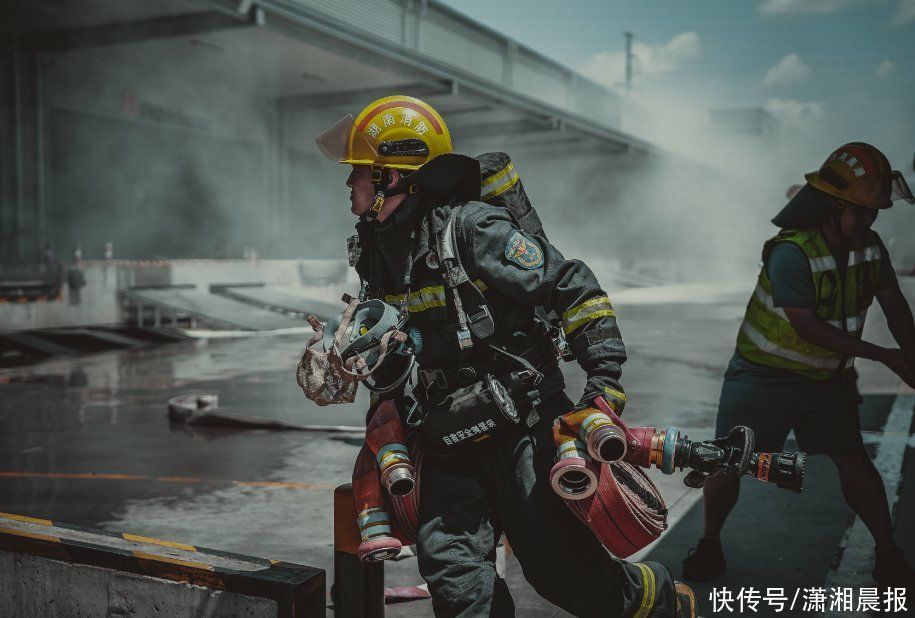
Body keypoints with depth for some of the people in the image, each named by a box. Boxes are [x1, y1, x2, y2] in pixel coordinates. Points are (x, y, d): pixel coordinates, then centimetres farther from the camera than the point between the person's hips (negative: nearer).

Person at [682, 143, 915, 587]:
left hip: (828, 379, 5)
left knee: (853, 460, 3)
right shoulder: (791, 252, -24)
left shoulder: (870, 247, -4)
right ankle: (710, 546, 19)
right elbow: (809, 327, -26)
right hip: (764, 376, -5)